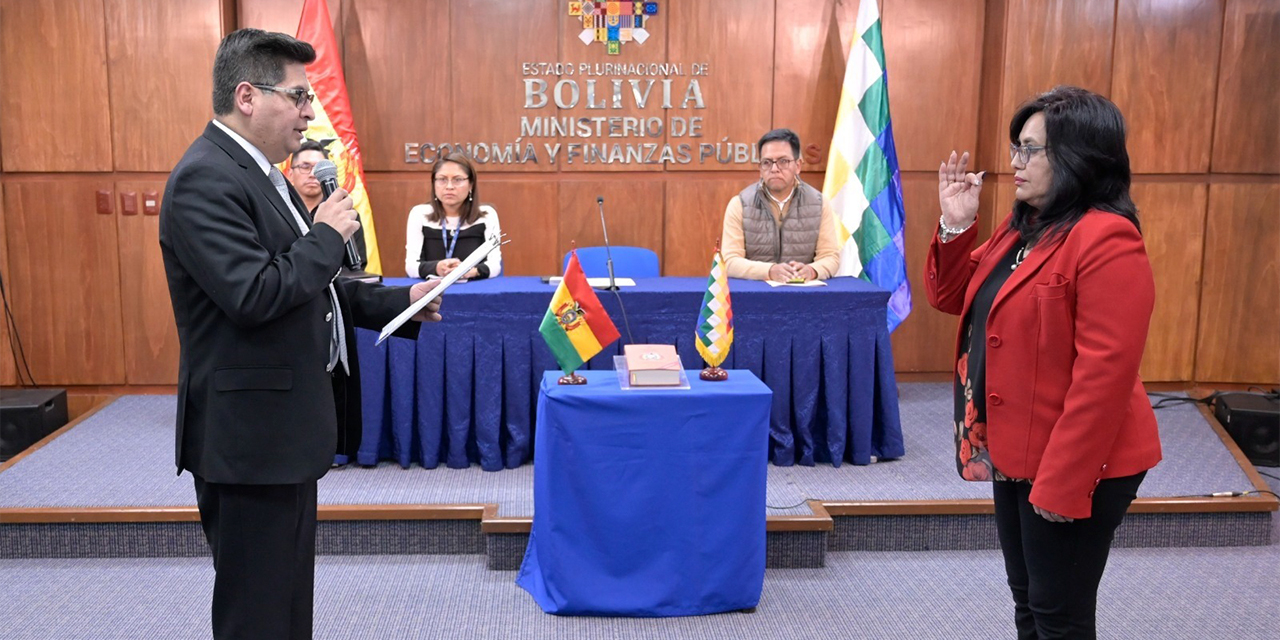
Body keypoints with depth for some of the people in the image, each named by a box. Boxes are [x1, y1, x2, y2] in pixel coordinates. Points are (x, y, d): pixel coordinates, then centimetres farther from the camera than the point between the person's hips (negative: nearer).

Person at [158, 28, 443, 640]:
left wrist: (400, 301, 10)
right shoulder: (205, 180, -19)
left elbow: (308, 286, 18)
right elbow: (254, 295, -28)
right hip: (250, 431, -10)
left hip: (285, 424, 10)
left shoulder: (259, 171, 13)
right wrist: (327, 235, -15)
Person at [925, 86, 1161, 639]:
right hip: (1016, 453, 9)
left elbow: (1104, 372, -25)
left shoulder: (1107, 241, -21)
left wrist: (1062, 481, -23)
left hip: (1073, 467, -9)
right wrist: (956, 225, 0)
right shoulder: (1020, 229, 8)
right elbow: (952, 297, 17)